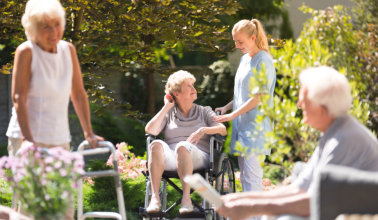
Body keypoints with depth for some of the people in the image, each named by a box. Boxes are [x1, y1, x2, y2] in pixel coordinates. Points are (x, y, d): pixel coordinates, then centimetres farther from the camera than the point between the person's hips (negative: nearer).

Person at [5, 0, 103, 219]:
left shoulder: (68, 50, 7)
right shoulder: (26, 52, -9)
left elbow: (78, 94, 13)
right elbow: (19, 99, -14)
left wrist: (89, 133, 10)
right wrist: (29, 139, -23)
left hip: (59, 139, 5)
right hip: (27, 138, -5)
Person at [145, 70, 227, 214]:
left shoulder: (204, 112, 22)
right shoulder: (168, 114, 22)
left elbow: (223, 130, 6)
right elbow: (150, 130, 5)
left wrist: (203, 130, -12)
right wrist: (166, 108, 8)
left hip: (198, 157, -1)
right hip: (170, 159, 1)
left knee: (182, 147, -37)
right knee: (156, 145, -34)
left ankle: (186, 197, -44)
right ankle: (155, 198, -44)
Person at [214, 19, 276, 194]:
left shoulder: (263, 61, -11)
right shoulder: (244, 59, 15)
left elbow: (259, 97, -16)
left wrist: (232, 115, -15)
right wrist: (227, 107, 13)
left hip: (255, 124, -9)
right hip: (241, 123, 9)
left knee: (251, 174, -12)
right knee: (244, 174, 8)